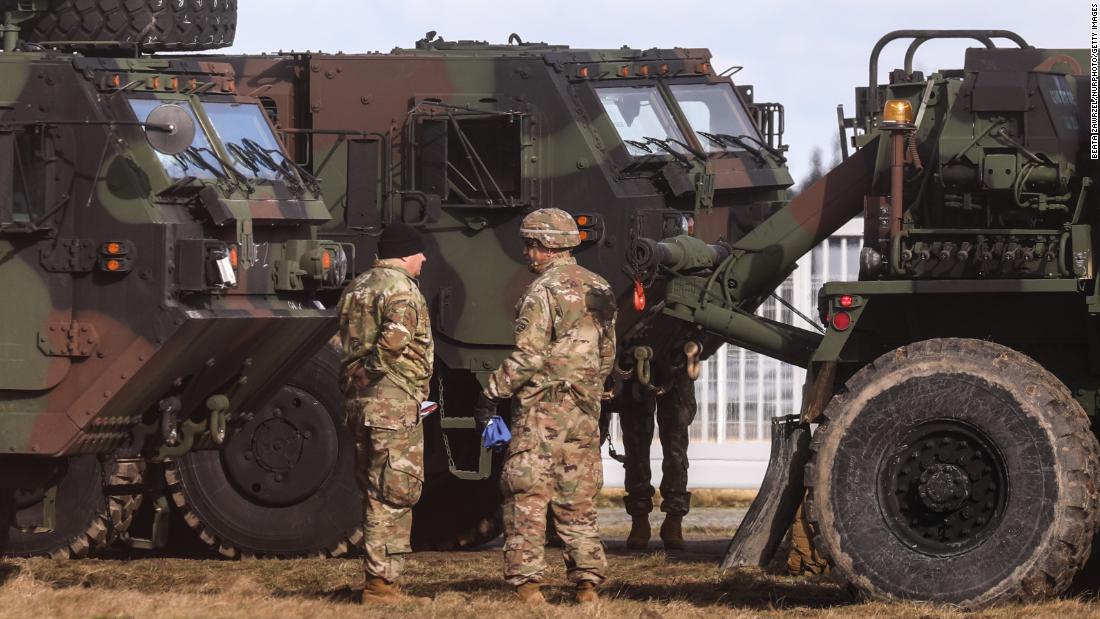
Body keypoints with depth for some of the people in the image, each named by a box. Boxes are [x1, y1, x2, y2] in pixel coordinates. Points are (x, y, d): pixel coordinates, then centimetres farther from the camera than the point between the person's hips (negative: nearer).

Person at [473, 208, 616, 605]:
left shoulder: (543, 292, -12)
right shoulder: (599, 289, 12)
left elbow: (528, 356, -18)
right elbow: (608, 353, 18)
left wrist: (492, 393, -11)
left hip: (542, 407, -7)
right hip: (585, 408, 7)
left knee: (527, 495, -4)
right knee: (578, 498, 12)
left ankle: (526, 582, -9)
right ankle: (587, 581, 10)